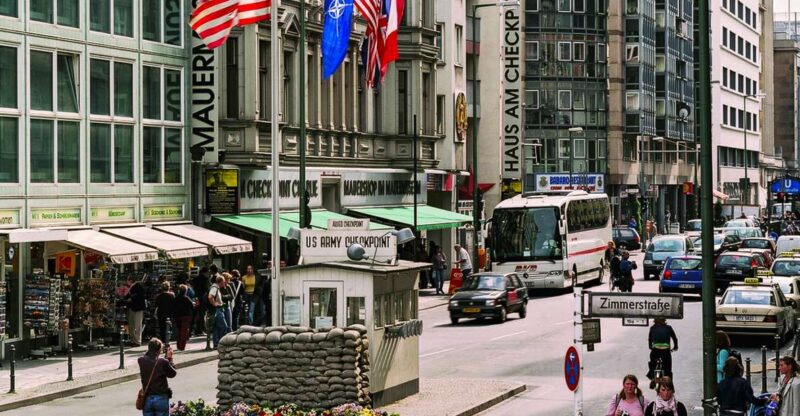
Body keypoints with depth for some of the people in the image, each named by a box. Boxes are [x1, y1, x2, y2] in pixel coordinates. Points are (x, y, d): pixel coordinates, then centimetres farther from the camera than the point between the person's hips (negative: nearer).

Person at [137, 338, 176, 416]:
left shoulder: (141, 361, -6)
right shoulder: (163, 362, -16)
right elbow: (173, 373, 0)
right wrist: (169, 358, 6)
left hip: (147, 399, 3)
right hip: (161, 398, -3)